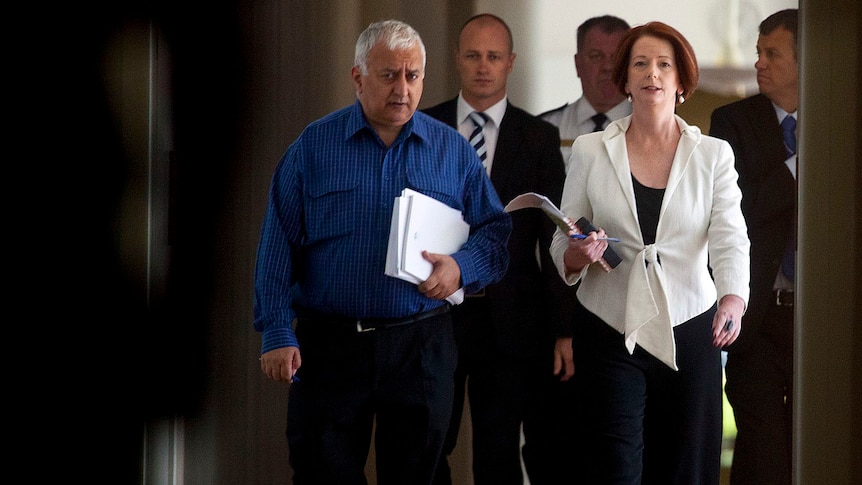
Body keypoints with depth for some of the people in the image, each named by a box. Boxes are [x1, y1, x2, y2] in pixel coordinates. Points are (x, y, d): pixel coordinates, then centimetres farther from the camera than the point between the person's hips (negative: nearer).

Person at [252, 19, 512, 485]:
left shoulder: (453, 150, 7)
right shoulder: (314, 146, 2)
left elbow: (496, 231, 8)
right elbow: (278, 245, 0)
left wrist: (462, 268, -13)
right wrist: (277, 333, -8)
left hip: (422, 346, 2)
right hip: (329, 343, -1)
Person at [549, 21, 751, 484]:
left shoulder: (713, 155, 4)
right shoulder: (590, 150, 5)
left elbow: (730, 239, -9)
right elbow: (562, 250, 7)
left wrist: (732, 300, -29)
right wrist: (578, 255, -17)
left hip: (689, 331, 0)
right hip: (610, 335, 0)